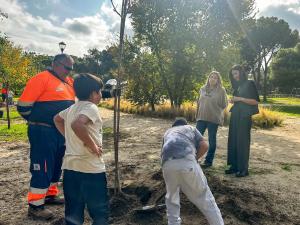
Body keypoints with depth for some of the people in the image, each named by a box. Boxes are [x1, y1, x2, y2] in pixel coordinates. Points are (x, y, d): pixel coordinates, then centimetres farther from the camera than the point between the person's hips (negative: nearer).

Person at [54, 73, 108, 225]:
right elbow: (77, 124, -33)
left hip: (70, 167, 8)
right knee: (99, 212, 10)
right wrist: (93, 146, -22)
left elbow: (57, 119, 28)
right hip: (91, 169, -8)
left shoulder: (72, 108, 11)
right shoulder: (91, 107, -14)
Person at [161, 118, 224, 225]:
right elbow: (204, 146, 16)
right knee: (204, 197, 14)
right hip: (187, 161, -2)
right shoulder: (191, 128, 33)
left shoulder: (168, 132, 39)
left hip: (168, 164, 2)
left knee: (171, 198, 27)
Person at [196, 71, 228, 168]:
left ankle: (209, 161, 15)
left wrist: (215, 109, -7)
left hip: (214, 118, -3)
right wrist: (197, 114, 14)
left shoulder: (221, 90, -1)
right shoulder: (203, 89, 10)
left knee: (212, 140, 6)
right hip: (201, 117, 4)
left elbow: (224, 105, 0)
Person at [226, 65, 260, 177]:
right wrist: (233, 100, 2)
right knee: (233, 141, 4)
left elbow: (255, 101, -9)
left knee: (242, 141, -5)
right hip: (235, 115, 7)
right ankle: (234, 166, 12)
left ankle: (243, 168, 3)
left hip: (245, 116, -7)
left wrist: (240, 99, -16)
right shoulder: (237, 86, 16)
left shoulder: (249, 84, -4)